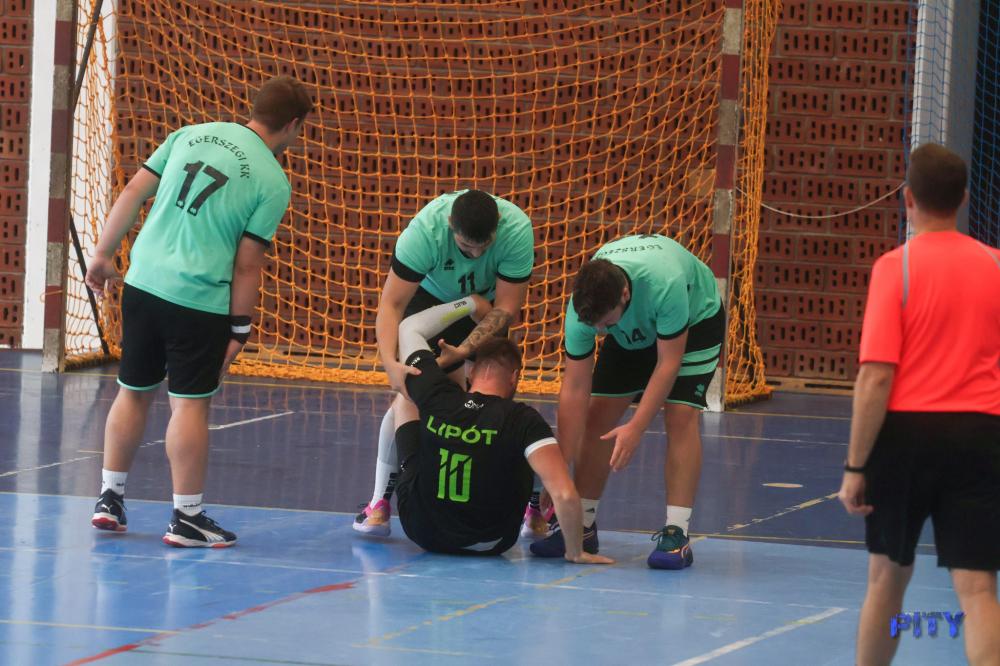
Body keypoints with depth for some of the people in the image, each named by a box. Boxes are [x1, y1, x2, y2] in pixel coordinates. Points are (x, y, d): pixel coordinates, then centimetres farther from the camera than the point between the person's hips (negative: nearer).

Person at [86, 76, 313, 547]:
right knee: (190, 404, 1)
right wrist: (239, 330, -1)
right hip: (199, 301, -5)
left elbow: (133, 193, 8)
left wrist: (104, 253, 17)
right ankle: (186, 517, 5)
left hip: (142, 283, 5)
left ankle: (110, 499, 24)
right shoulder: (273, 182, -7)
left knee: (133, 393, 16)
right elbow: (247, 264, -8)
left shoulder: (192, 135, 7)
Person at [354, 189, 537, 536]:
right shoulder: (425, 230, -38)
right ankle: (379, 501, -6)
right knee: (411, 392, -15)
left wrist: (463, 352, -39)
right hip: (432, 296, -1)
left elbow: (506, 309, -27)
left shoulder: (517, 229, -35)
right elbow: (391, 305, -36)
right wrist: (391, 363, -51)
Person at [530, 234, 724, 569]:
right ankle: (581, 525, 5)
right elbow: (574, 390, -27)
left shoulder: (666, 285, -45)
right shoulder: (583, 307, -32)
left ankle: (677, 534, -22)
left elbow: (668, 362, -34)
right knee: (598, 413, -7)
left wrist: (636, 428, -39)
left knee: (680, 414, -21)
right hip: (634, 332, 4)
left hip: (696, 318, -4)